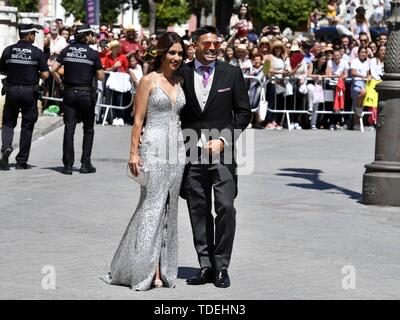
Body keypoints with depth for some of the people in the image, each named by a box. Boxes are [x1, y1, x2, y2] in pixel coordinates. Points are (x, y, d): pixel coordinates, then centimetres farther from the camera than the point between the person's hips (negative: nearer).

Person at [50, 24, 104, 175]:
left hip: (69, 93, 2)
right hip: (86, 93, -2)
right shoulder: (93, 53, -4)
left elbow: (53, 69, -3)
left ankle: (68, 165, -1)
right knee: (88, 129, 11)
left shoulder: (67, 51, 4)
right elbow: (101, 77, -2)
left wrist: (60, 83, 9)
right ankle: (85, 164, 9)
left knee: (69, 129, 2)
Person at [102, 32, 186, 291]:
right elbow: (138, 119, -5)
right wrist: (134, 152, -10)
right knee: (153, 206, -8)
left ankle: (163, 268, 11)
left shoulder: (180, 81, 12)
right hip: (154, 147, -6)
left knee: (169, 209, 7)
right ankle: (150, 270, -6)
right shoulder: (149, 81, -4)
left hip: (177, 149, 6)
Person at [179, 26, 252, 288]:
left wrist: (224, 140, -6)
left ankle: (221, 266, 1)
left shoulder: (232, 73, 3)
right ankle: (206, 267, 13)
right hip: (192, 153, 1)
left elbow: (243, 112, 5)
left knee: (226, 207, -10)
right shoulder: (181, 74, 4)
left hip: (222, 151, -1)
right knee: (198, 211, 5)